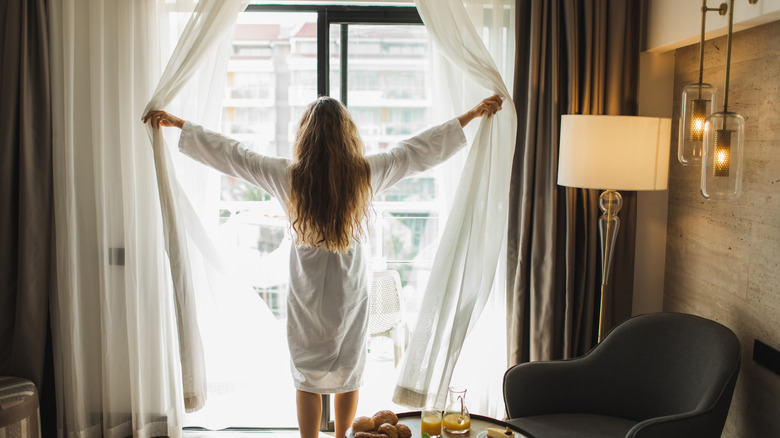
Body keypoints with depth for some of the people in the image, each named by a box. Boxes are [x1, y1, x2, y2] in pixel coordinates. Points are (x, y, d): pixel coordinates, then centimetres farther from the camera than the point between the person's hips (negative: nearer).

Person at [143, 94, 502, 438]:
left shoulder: (287, 175, -14)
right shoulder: (365, 174, -12)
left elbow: (229, 154, -5)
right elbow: (422, 150, -3)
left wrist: (176, 123, 8)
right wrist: (473, 114, 9)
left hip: (306, 292, -1)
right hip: (351, 288, 2)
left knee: (307, 378, 11)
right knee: (348, 370, 19)